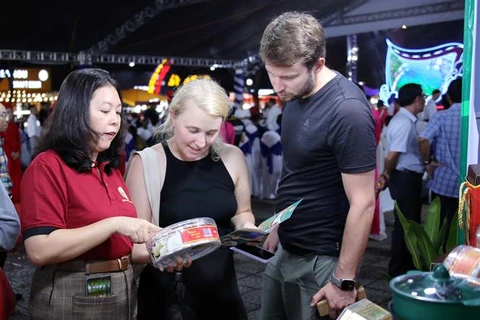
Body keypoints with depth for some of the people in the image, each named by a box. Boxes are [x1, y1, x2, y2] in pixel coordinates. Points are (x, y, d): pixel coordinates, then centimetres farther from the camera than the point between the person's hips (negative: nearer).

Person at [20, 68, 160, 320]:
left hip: (122, 291, 8)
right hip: (73, 299, -7)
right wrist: (114, 223, -26)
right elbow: (39, 250, -23)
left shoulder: (110, 170, 10)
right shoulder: (47, 166, -13)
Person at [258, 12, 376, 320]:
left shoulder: (347, 111, -23)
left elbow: (363, 204, -21)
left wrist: (344, 281, -18)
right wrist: (278, 228, 14)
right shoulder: (295, 95, 2)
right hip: (285, 251, 8)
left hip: (319, 260, -8)